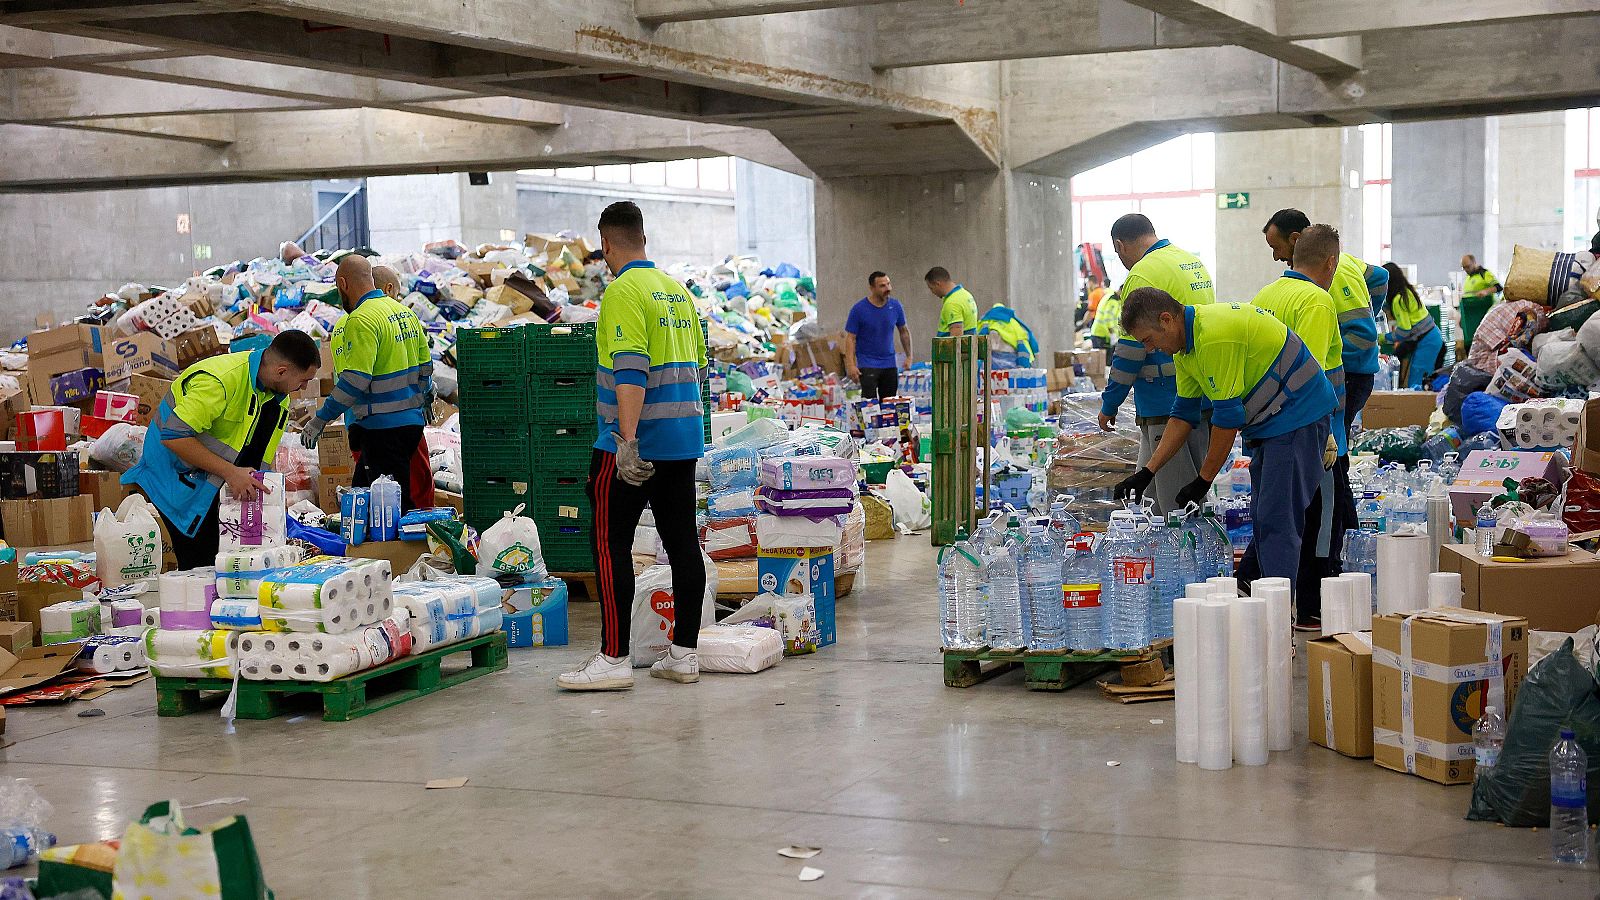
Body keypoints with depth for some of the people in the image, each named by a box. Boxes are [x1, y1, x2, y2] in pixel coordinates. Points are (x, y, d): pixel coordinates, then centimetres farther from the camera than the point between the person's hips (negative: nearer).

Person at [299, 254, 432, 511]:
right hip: (411, 421, 9)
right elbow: (425, 365, 17)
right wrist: (422, 399, 32)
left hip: (383, 428, -9)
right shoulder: (404, 312, 11)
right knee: (363, 489, 19)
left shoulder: (361, 321, -16)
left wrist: (320, 420, -17)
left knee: (395, 503, -4)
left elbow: (355, 380, -23)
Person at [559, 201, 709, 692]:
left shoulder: (623, 292, -12)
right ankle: (684, 654, 14)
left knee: (611, 545, -2)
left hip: (634, 444, -8)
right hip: (685, 439, 8)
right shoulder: (677, 289, 13)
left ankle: (613, 659, -2)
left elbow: (631, 370, -23)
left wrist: (628, 440, -28)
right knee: (683, 542, 9)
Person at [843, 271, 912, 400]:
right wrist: (851, 365, -17)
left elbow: (904, 331, 14)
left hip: (890, 364, 4)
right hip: (867, 364, -4)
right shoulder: (859, 309, -9)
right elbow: (850, 338, -8)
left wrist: (909, 357, 8)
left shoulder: (895, 306, 2)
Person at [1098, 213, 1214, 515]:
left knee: (1175, 498, -4)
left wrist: (1110, 405, -6)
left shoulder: (1143, 275, -14)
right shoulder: (1196, 263, 15)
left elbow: (1130, 348, -15)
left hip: (1166, 397, -9)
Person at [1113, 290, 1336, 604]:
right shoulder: (1185, 345, 6)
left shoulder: (1215, 336, -26)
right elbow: (1184, 414, 12)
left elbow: (1227, 416, -23)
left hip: (1297, 412, -10)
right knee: (1261, 517, 11)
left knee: (1276, 520, -14)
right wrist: (1146, 472, 5)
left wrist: (1203, 480, -14)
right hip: (1267, 421, 10)